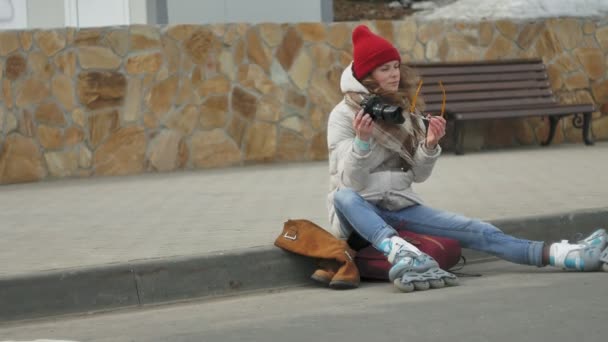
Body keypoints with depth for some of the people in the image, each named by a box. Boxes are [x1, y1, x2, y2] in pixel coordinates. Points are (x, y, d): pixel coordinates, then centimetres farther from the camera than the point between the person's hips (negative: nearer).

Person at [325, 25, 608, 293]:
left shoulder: (402, 110, 8)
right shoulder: (343, 115, -9)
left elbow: (418, 175, 5)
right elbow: (351, 183, -17)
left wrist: (430, 145, -15)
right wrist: (362, 140, -34)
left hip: (399, 207, 5)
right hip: (357, 212, -4)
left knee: (474, 231, -15)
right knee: (343, 196, -40)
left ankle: (559, 254, -30)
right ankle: (401, 253, -64)